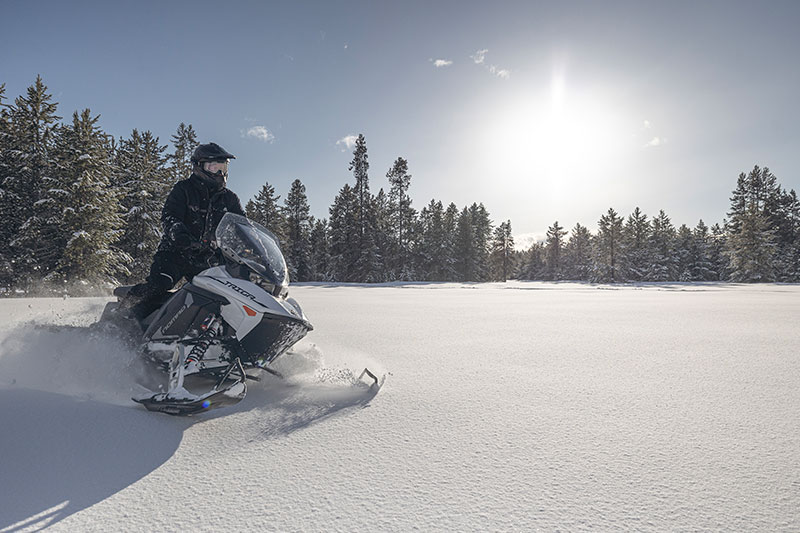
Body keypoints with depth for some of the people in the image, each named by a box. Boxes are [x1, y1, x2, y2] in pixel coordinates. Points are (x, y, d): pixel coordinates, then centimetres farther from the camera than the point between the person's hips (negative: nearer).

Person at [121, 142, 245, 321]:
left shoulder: (229, 199, 12)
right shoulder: (184, 189, 0)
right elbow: (168, 216, -12)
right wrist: (177, 232, -34)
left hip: (207, 260, 4)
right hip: (175, 251, -4)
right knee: (158, 284, -25)